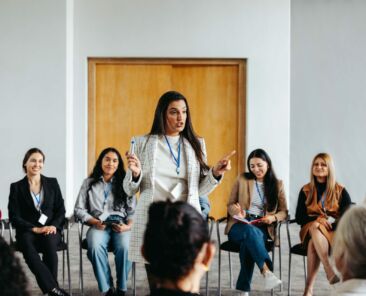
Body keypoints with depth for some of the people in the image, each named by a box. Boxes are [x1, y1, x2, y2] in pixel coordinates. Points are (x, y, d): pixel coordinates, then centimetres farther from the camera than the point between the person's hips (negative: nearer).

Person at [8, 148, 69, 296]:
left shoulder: (52, 183, 11)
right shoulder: (16, 187, 6)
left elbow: (61, 210, 9)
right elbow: (14, 217, -1)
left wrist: (54, 226, -12)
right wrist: (35, 228, -15)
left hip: (51, 229, 1)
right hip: (27, 231, -1)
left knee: (50, 241, -36)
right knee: (27, 243, -37)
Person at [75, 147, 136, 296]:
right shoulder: (89, 182, 14)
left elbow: (133, 210, 9)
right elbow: (79, 209, 10)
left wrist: (128, 226, -11)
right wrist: (95, 222, -7)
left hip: (120, 225, 0)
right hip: (98, 226, 0)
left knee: (124, 246, -35)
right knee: (95, 246, -36)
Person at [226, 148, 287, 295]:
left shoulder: (277, 184, 14)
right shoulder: (242, 179, 12)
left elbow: (284, 211, 14)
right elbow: (230, 204, 13)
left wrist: (273, 218, -9)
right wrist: (236, 211, -12)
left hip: (262, 228, 0)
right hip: (239, 225, 0)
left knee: (248, 242, -37)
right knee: (250, 231, -39)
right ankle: (267, 272, -49)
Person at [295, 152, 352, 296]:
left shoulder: (340, 191, 6)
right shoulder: (306, 190, 10)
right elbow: (299, 218, 5)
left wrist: (330, 220, -21)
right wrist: (316, 219, -15)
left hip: (334, 232, -1)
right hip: (311, 231, 1)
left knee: (313, 244, -36)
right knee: (314, 228, -38)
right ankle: (330, 272, -53)